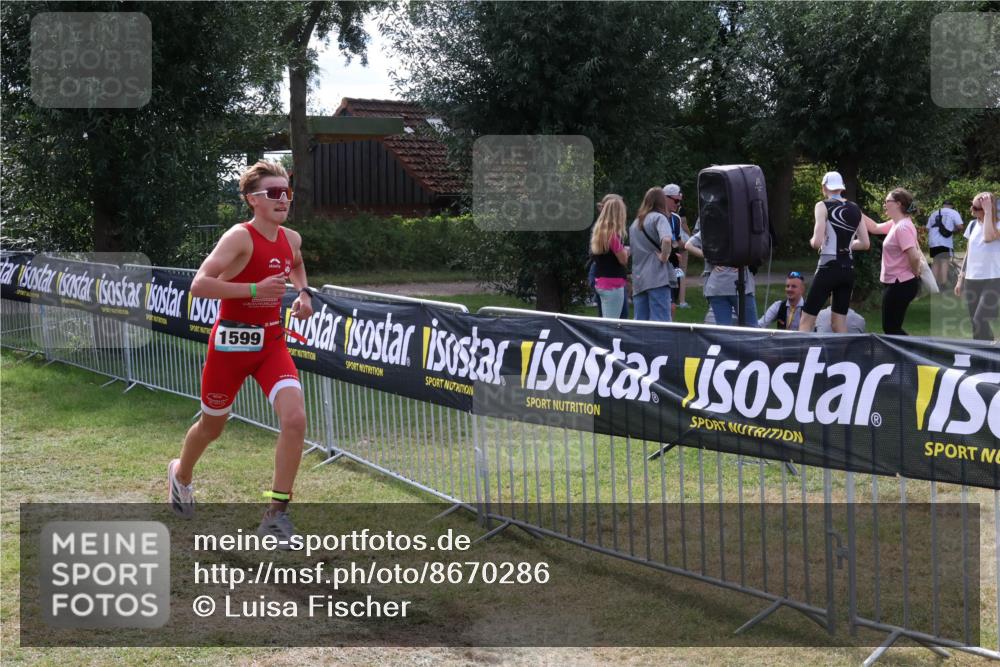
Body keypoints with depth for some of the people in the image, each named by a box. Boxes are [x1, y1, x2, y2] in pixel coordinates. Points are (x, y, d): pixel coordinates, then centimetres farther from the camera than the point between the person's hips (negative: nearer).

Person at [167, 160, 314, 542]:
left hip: (271, 342, 5)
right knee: (212, 425, 15)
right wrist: (255, 289, -30)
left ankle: (277, 514, -7)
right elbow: (199, 285, -27)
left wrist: (303, 292, 10)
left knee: (295, 417, -17)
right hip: (231, 342, -4)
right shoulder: (240, 238, -17)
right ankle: (181, 473, 49)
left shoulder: (291, 239, 4)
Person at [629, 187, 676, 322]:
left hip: (638, 279, 7)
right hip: (657, 278, -7)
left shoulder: (635, 222, 19)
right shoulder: (659, 217, -4)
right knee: (661, 322, -9)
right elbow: (666, 239, -23)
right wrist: (664, 257, -9)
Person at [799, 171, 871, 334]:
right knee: (840, 322, 11)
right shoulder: (855, 209, 9)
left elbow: (817, 242, -16)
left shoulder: (823, 206, -7)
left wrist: (812, 241, 5)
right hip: (849, 269, 6)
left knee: (806, 321, -2)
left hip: (829, 267, -6)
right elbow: (865, 243, 13)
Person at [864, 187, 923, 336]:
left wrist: (915, 273, -12)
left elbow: (914, 256, -30)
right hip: (896, 284, 10)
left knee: (891, 328, -3)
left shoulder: (902, 227, -22)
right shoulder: (895, 224, 9)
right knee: (891, 327, 15)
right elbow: (875, 228, 22)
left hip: (900, 285, -10)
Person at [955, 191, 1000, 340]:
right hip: (972, 280, 6)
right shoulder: (973, 225, 9)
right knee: (977, 324, 6)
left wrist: (988, 211, -24)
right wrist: (960, 279, 16)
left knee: (979, 322, -16)